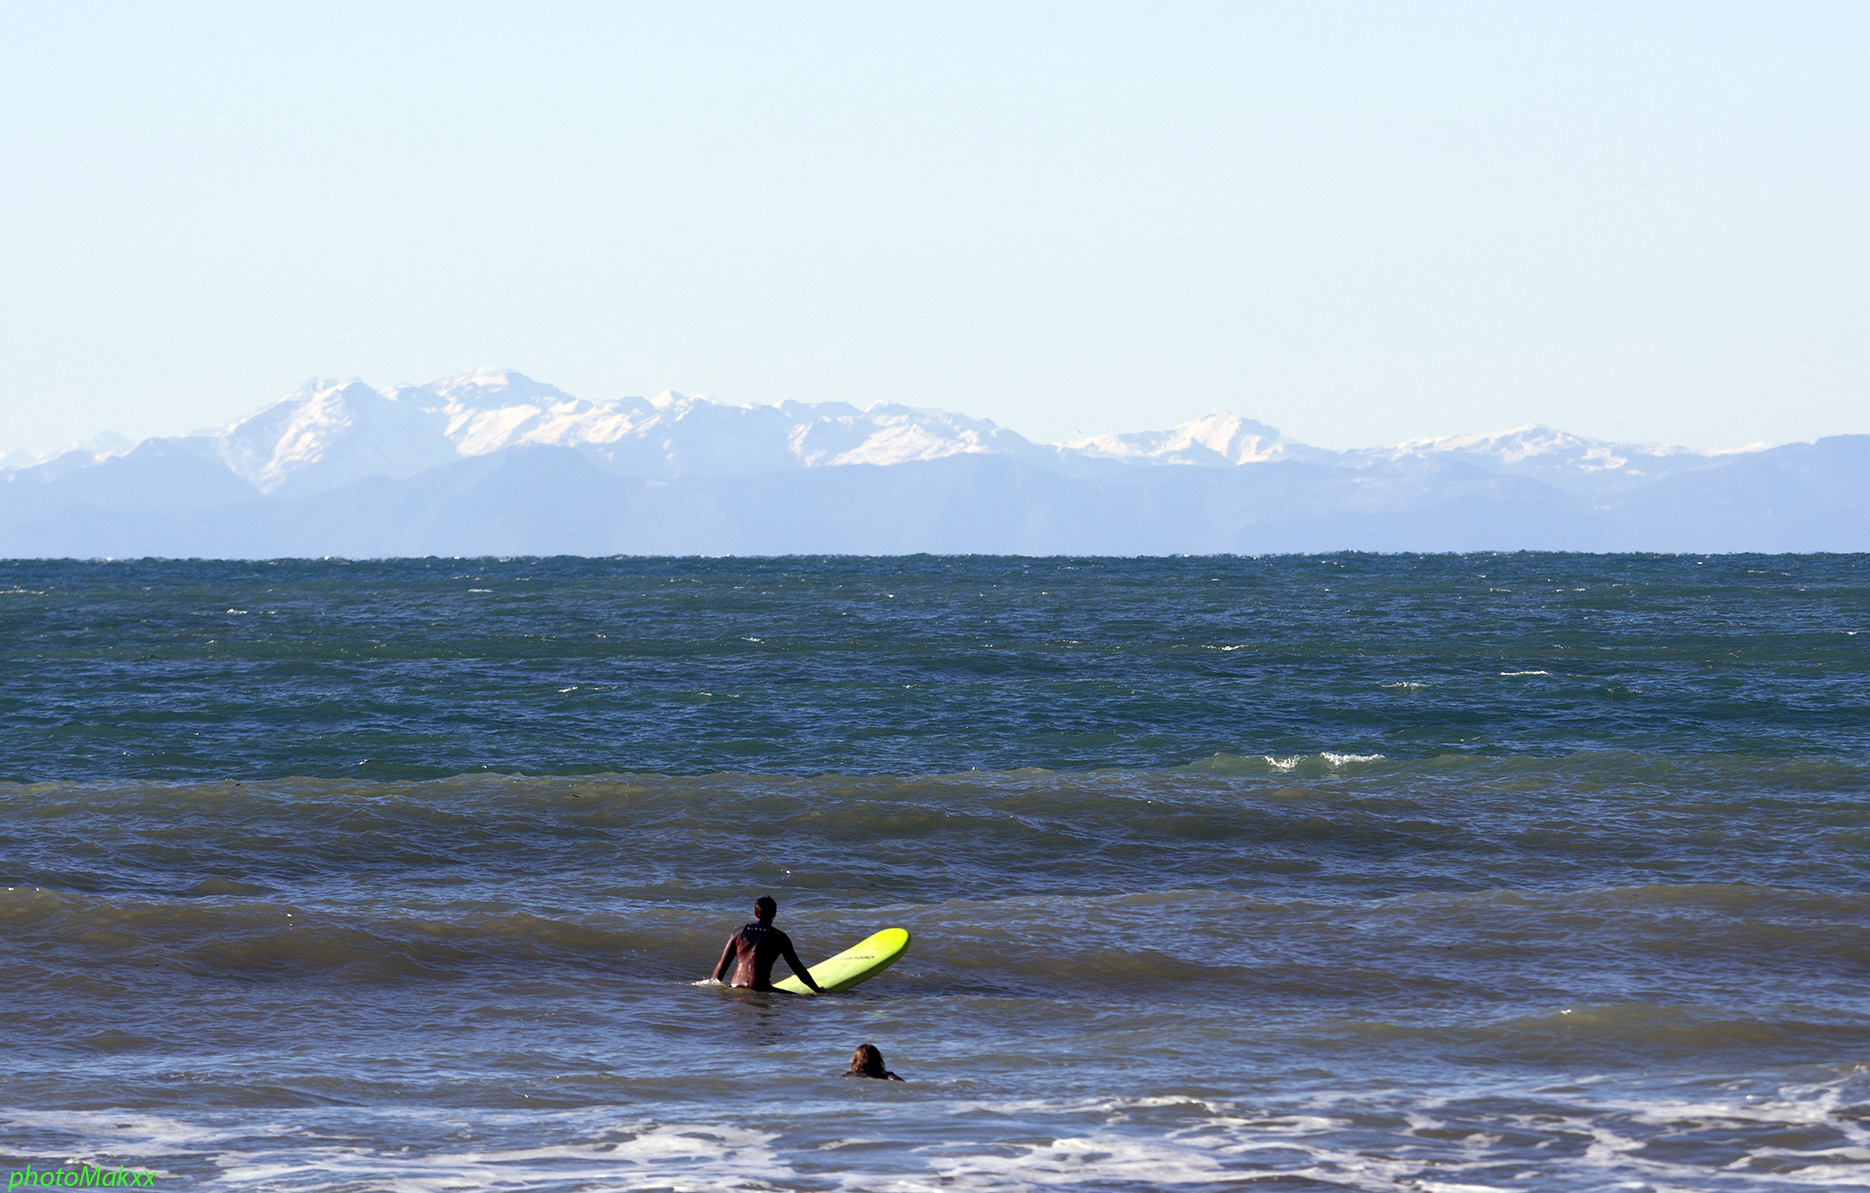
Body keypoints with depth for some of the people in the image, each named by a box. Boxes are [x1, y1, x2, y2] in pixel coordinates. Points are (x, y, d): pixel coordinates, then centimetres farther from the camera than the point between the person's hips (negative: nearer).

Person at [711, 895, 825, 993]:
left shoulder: (739, 933, 13)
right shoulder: (779, 938, 7)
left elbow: (721, 967, 14)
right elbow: (798, 969, 12)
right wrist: (817, 990, 23)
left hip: (735, 988, 3)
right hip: (761, 990, -3)